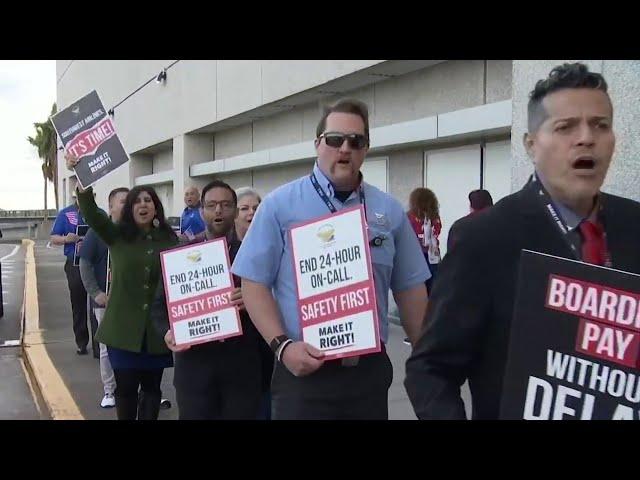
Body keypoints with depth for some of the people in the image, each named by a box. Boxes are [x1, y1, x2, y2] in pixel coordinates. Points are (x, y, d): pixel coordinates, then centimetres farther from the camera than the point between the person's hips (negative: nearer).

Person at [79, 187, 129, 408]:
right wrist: (95, 293, -8)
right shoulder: (98, 231, -4)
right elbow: (85, 264, -2)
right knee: (108, 347, 8)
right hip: (107, 299, -1)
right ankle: (109, 390, 22)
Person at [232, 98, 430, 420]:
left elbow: (410, 289, 8)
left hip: (370, 369, 3)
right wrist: (282, 345, -15)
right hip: (303, 369, -3)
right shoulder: (280, 205, -3)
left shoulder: (389, 211, 5)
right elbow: (254, 283, -4)